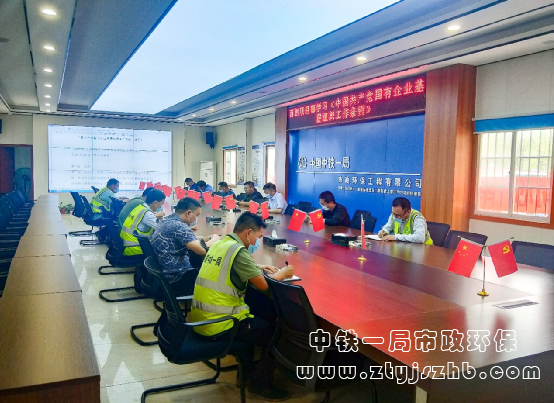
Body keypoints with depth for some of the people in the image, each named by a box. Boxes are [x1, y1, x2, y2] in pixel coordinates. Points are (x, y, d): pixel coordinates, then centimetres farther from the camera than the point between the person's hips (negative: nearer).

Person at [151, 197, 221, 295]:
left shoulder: (168, 221, 6)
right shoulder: (179, 226, -23)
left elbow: (189, 240, 19)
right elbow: (202, 250, -28)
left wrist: (209, 238, 6)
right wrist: (214, 239, -8)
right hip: (177, 279, -9)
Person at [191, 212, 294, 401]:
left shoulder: (220, 244, 7)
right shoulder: (238, 251, -19)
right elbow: (263, 284, -17)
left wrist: (257, 268, 15)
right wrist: (283, 273, 1)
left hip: (200, 319, 9)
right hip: (218, 325, -9)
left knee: (254, 321, 33)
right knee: (275, 333, 9)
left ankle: (247, 372, 39)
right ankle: (259, 385, 23)